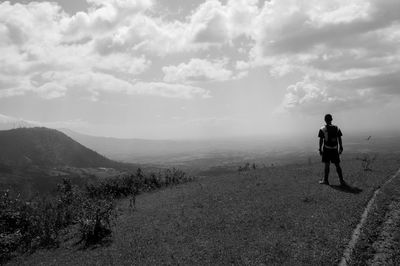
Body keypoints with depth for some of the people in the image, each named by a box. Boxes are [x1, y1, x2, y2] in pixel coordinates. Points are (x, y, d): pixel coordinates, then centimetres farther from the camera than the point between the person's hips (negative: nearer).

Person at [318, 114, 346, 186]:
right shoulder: (337, 128, 4)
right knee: (337, 165, 7)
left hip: (326, 149, -3)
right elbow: (339, 140, 4)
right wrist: (341, 148, 9)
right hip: (335, 149, 3)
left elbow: (321, 141, -8)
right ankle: (341, 181, 8)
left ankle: (325, 180, 9)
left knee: (327, 164, 3)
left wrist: (320, 149, -2)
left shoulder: (322, 129, -7)